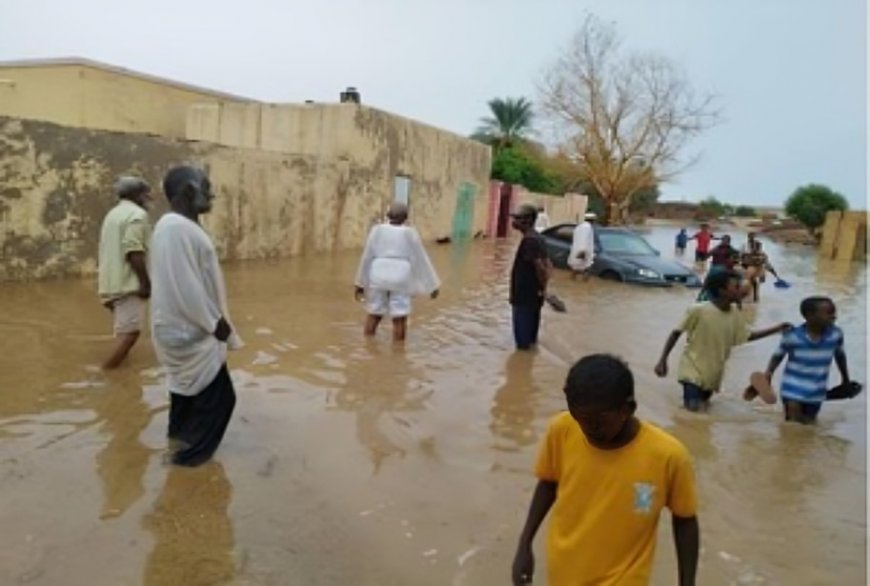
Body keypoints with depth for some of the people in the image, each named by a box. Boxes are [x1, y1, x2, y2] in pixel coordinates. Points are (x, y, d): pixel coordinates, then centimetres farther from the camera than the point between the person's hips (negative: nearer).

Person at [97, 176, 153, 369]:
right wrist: (146, 282, -20)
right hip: (128, 283, -10)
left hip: (111, 283, 10)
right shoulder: (137, 214, -10)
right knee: (129, 332, -9)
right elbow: (134, 251, -21)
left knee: (124, 332, 20)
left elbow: (107, 251, 21)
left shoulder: (113, 214, 20)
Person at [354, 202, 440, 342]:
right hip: (400, 279, -2)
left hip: (379, 277, 2)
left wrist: (360, 283, 7)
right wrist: (432, 285, 6)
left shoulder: (377, 230, -1)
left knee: (374, 314, 14)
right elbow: (421, 260, -1)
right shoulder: (410, 234, -4)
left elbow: (367, 257, 0)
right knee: (399, 318, 4)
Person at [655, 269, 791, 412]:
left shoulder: (736, 315, -6)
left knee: (704, 401, 15)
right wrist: (662, 360, -16)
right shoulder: (698, 310, -22)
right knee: (694, 406, -13)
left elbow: (747, 336, 11)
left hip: (713, 373, 6)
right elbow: (676, 333, -14)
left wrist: (777, 329, 4)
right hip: (693, 369, -6)